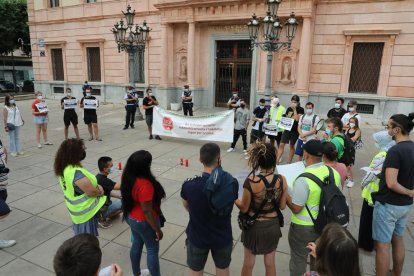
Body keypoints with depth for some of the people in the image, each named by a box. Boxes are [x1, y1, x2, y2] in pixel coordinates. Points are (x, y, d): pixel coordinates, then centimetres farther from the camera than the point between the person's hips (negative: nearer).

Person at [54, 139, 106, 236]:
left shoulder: (64, 169, -2)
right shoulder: (76, 172, -33)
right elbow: (92, 192, -29)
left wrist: (97, 186, -7)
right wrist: (100, 191, -7)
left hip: (79, 209, 9)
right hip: (86, 211, -9)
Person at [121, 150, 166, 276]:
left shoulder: (127, 177, -10)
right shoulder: (144, 184, -35)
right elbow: (147, 211, -29)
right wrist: (157, 229, -16)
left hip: (131, 217, 8)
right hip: (144, 222, -8)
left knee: (137, 244, 26)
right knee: (152, 250, 12)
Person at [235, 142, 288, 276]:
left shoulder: (251, 181, -26)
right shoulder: (281, 180, -16)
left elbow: (244, 208, -14)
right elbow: (282, 206, -4)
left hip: (254, 226, -2)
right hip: (273, 226, 3)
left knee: (248, 263, 20)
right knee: (270, 263, 24)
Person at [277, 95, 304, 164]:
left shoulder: (301, 109, -6)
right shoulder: (289, 108, 7)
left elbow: (297, 119, -19)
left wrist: (294, 109, -17)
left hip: (295, 130, -3)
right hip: (287, 129, 4)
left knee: (291, 146, 9)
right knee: (281, 145, -3)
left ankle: (289, 162, 20)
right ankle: (277, 161, -1)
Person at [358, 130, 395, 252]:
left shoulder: (381, 156, -25)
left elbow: (372, 175, -22)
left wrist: (362, 184, -5)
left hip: (374, 193, -8)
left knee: (368, 219, 8)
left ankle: (366, 244, 20)